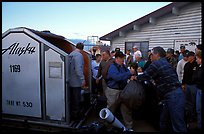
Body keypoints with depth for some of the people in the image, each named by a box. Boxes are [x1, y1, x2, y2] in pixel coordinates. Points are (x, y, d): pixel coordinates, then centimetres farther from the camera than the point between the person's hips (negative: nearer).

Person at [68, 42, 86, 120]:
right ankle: (75, 115, 15)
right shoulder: (79, 55, -17)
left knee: (72, 99, 20)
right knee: (77, 100, 4)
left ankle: (72, 114, 32)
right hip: (77, 82, -9)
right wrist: (82, 79, -25)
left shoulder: (71, 54, 10)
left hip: (71, 81, 9)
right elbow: (78, 69, -27)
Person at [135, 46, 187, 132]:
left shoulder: (156, 63, -12)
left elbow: (146, 76, -7)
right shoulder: (164, 62, 18)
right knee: (164, 122, 19)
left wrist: (136, 77, 11)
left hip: (173, 95, -10)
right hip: (170, 95, 10)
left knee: (178, 126, -2)